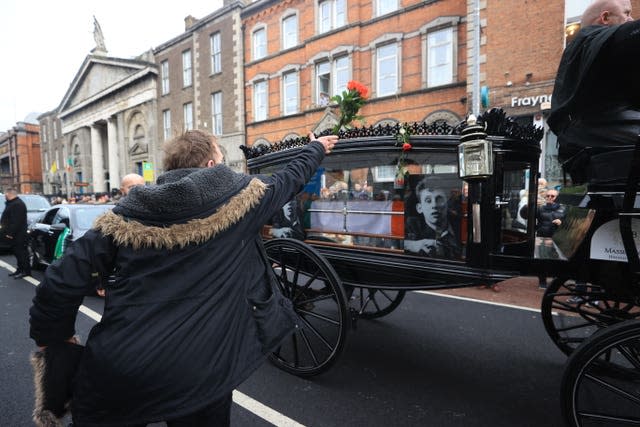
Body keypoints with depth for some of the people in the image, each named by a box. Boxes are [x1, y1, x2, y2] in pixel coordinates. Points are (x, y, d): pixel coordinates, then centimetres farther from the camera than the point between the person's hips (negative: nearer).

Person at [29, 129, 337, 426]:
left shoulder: (129, 212, -2)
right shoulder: (241, 196, -6)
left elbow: (63, 280, -3)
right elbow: (290, 178, 11)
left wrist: (51, 336, 14)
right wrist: (316, 148, 30)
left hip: (118, 367, 2)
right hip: (199, 372, -1)